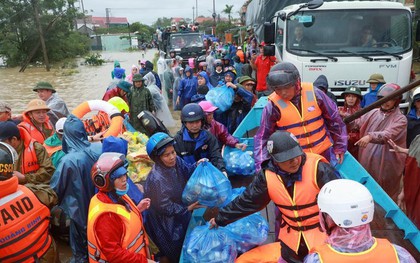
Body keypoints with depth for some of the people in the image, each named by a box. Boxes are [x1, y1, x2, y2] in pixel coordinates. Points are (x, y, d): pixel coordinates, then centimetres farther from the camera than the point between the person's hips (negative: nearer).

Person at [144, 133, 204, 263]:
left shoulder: (176, 161, -14)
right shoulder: (156, 179, -35)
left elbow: (188, 171, 5)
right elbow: (165, 207, -27)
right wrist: (187, 208, -19)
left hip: (181, 213, 7)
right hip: (166, 222, -7)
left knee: (185, 246, 29)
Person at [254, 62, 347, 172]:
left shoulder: (314, 94, -13)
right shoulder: (273, 106, -17)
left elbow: (334, 119, 0)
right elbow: (262, 137, -11)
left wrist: (340, 147, 6)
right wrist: (262, 166, -18)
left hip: (323, 152, 3)